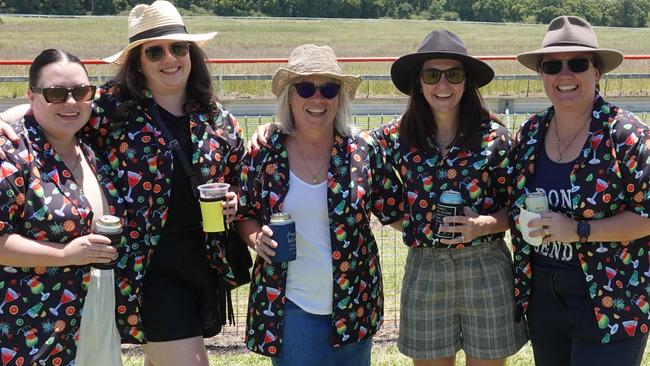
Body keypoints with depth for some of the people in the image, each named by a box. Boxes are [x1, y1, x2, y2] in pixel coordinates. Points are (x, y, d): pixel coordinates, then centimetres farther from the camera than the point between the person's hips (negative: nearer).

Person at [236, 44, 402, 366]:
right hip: (289, 304, -1)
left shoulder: (364, 151, -4)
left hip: (354, 302, 1)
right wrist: (257, 238, -11)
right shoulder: (263, 154, -4)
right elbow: (245, 215, 7)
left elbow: (395, 211, 5)